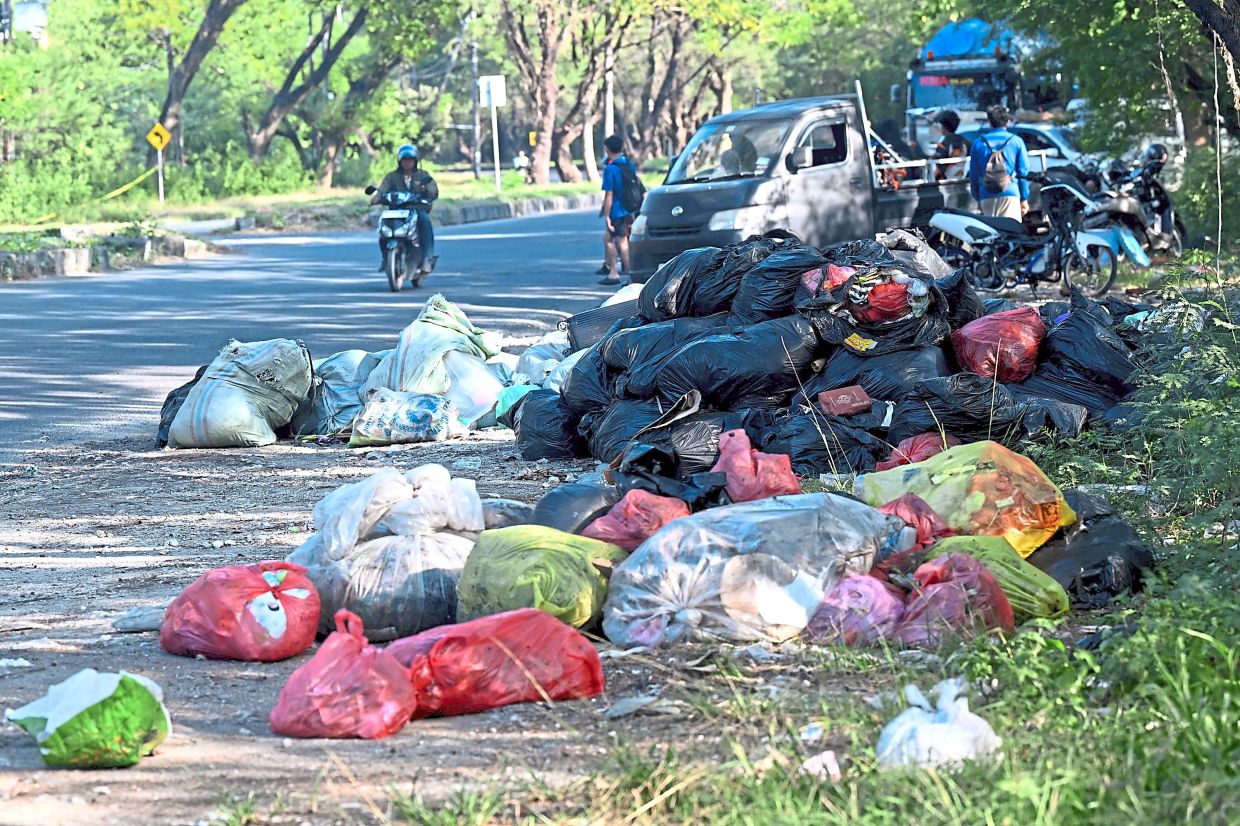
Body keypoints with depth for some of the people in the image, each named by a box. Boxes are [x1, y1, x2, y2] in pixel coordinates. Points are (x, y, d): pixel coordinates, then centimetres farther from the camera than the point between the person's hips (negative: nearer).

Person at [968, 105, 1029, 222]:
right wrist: (1024, 199, 10)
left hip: (986, 197, 2)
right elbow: (1023, 172, 4)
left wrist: (977, 198, 18)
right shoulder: (1016, 141, 4)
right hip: (1010, 194, -2)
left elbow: (973, 174, 11)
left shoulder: (979, 143, 9)